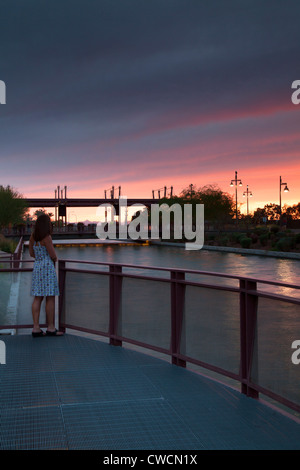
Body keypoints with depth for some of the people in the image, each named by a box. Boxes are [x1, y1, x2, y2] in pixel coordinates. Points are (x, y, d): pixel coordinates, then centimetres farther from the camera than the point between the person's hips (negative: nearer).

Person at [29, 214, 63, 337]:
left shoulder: (33, 236, 8)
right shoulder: (47, 237, -15)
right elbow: (53, 255, -12)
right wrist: (54, 259, 11)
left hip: (37, 267, 8)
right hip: (48, 267, -8)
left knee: (37, 298, 7)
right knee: (50, 298, -1)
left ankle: (36, 328, 7)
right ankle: (50, 328, 4)